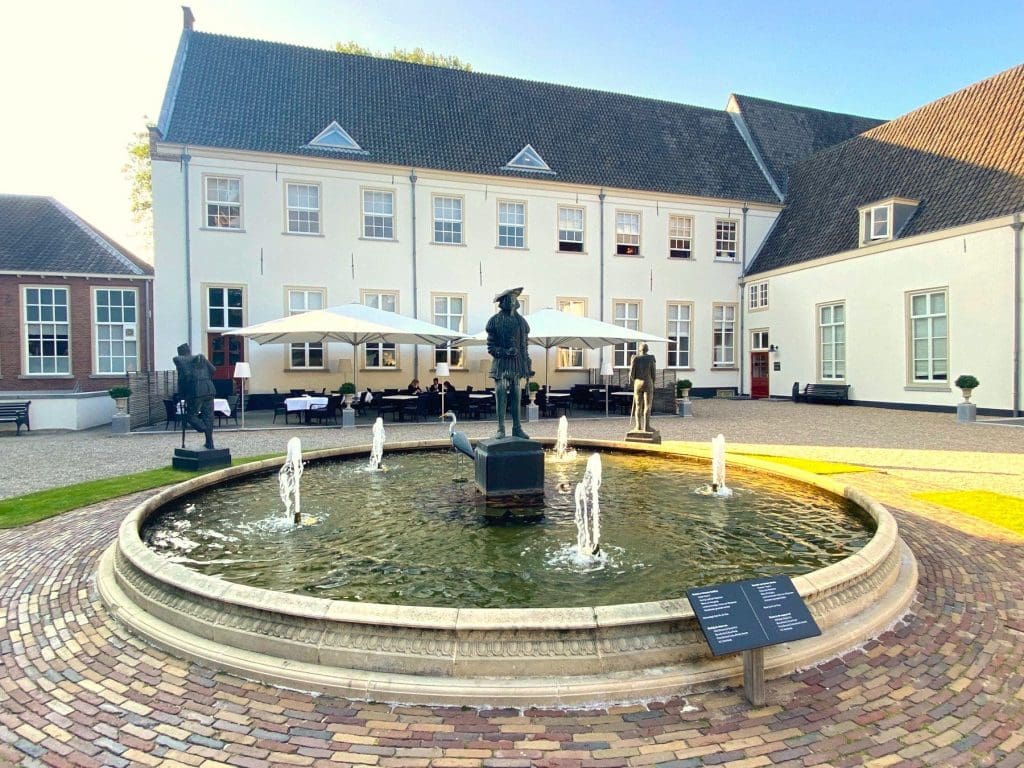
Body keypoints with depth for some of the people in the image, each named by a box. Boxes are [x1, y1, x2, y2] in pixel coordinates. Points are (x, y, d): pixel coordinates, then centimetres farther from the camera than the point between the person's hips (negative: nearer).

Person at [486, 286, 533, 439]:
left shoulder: (520, 320, 11)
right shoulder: (495, 321, -2)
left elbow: (524, 345, 14)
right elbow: (490, 347, -2)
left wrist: (527, 366, 11)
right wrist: (505, 352, -17)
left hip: (517, 365, 4)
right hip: (501, 365, -4)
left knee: (516, 398, 6)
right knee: (501, 398, -2)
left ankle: (517, 429, 12)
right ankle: (501, 429, 4)